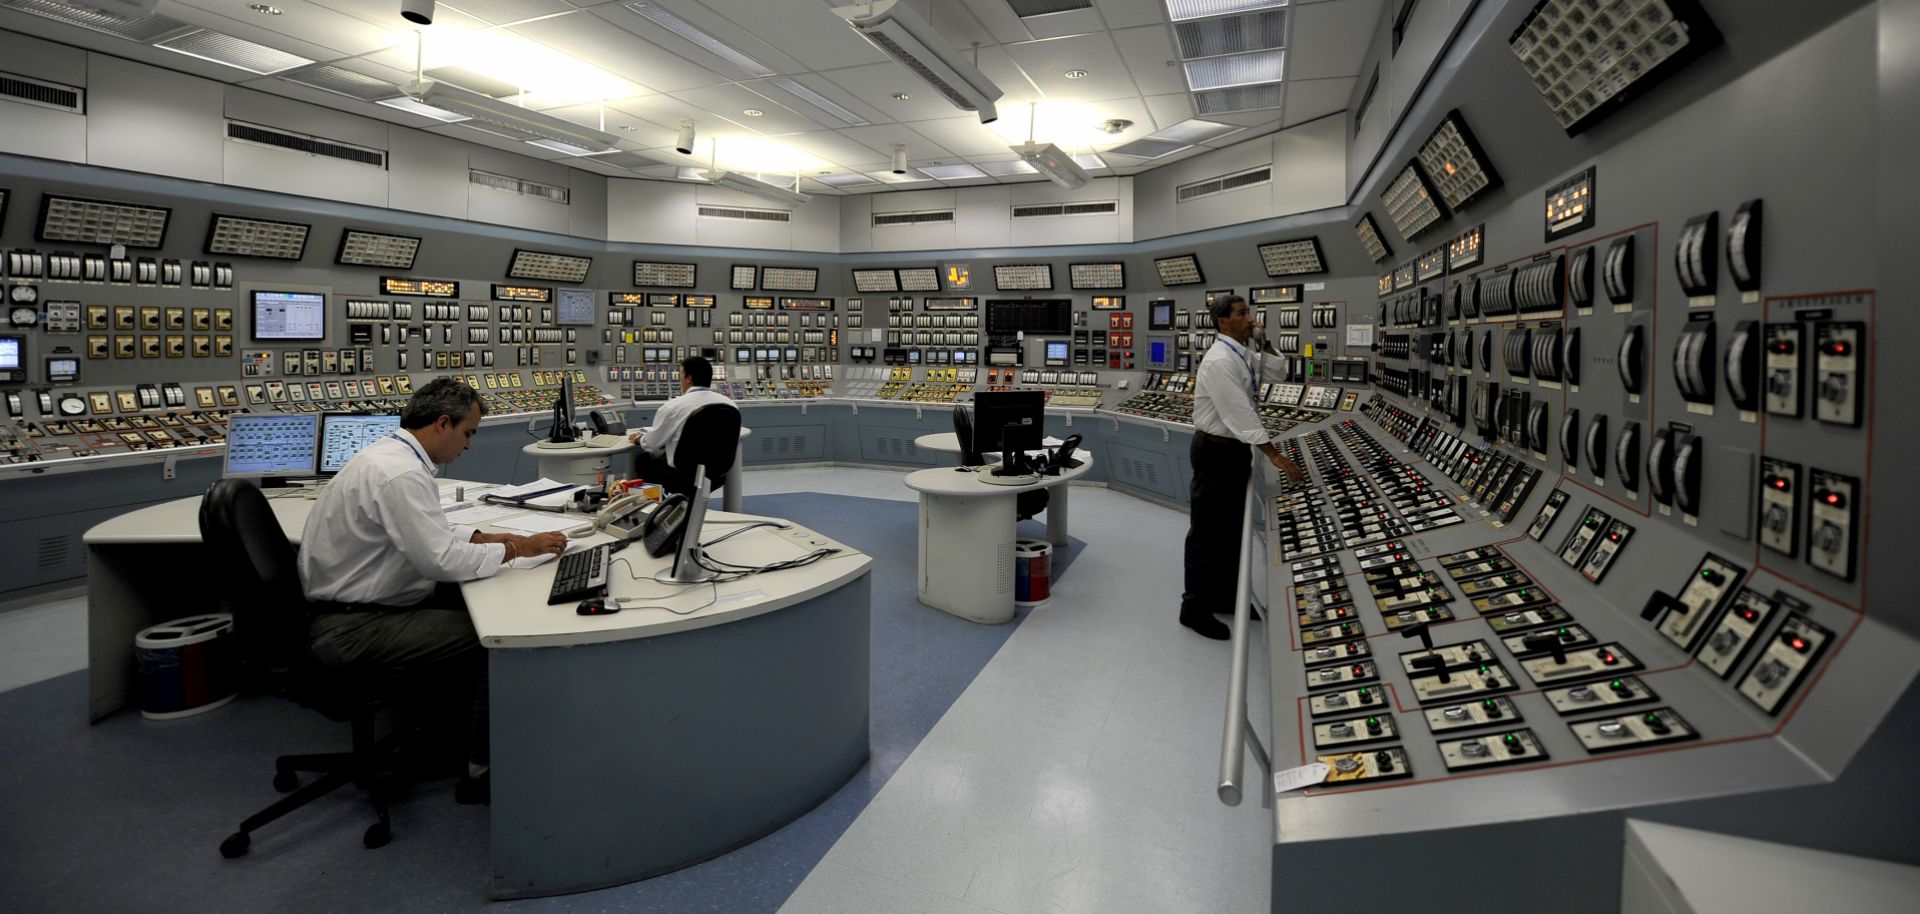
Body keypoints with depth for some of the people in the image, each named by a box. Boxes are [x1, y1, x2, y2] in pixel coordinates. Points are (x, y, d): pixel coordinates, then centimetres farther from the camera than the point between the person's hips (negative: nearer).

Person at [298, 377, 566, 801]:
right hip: (351, 628, -10)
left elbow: (428, 533, 19)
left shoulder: (390, 453, 8)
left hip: (355, 604, 10)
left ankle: (460, 721, 20)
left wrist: (486, 538, 8)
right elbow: (441, 560, -25)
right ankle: (483, 771, -1)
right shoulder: (401, 475, -24)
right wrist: (516, 549, -14)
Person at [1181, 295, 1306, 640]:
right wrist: (1276, 456, -27)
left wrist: (1265, 343, 3)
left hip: (1237, 449, 9)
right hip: (1216, 452, -9)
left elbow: (1279, 374, 20)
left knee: (1231, 528, 17)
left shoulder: (1244, 355, 7)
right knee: (1208, 532, -1)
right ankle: (1195, 608, 9)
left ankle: (1223, 596, 30)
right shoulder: (1220, 361, -22)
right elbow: (1240, 415, -26)